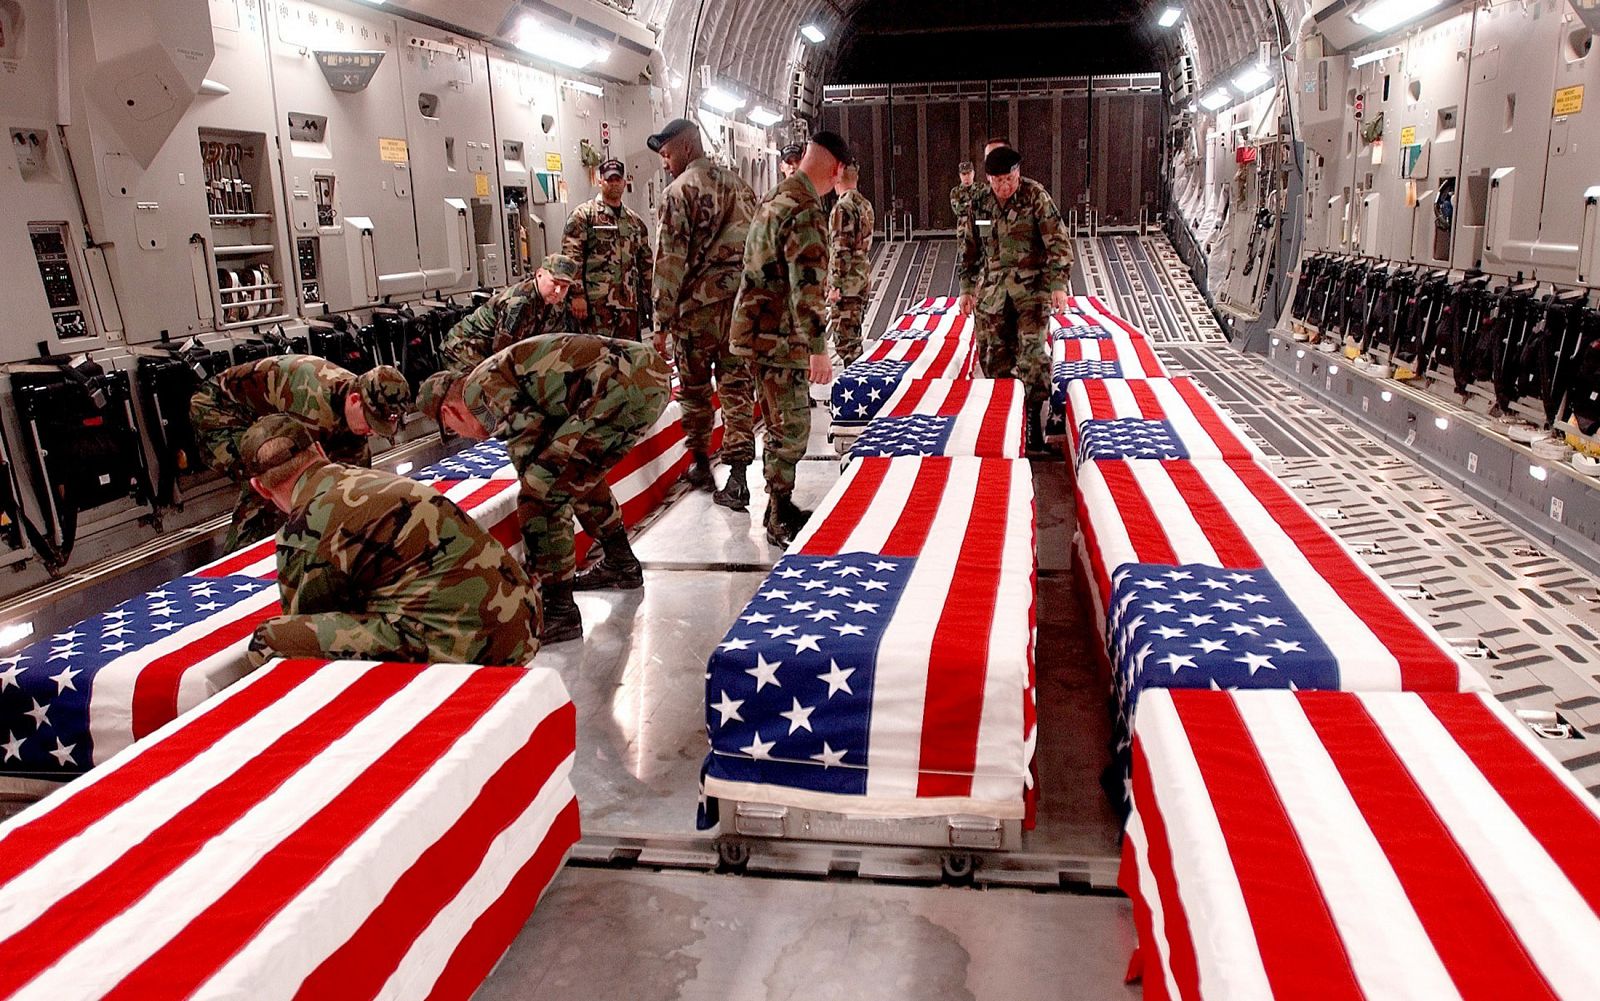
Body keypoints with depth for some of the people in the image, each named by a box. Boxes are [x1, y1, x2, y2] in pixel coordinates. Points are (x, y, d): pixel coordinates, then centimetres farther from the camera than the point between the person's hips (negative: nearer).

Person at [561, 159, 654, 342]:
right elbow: (571, 258, -7)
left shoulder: (635, 221, 19)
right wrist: (577, 295, -15)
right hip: (596, 303, -6)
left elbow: (646, 262, 21)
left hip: (629, 303, 6)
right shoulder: (583, 215, 1)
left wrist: (647, 299, 15)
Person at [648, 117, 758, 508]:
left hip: (698, 304, -5)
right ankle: (737, 475, -2)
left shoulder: (679, 191, -7)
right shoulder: (739, 184, 12)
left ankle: (700, 464, 23)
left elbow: (670, 262, -11)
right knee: (737, 388, 4)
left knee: (694, 388, 11)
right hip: (742, 301, 5)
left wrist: (662, 322, -8)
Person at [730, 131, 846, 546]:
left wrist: (820, 285, 40)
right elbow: (806, 287, -24)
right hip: (778, 336, -10)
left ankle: (781, 509, 28)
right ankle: (780, 522, 7)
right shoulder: (806, 212, -19)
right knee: (791, 430, -2)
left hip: (760, 329, 10)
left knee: (783, 427, 18)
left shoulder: (775, 198, 13)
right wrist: (818, 349, -24)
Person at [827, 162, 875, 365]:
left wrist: (835, 285, -19)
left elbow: (841, 250, -22)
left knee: (844, 338, -3)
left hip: (846, 282, -9)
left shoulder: (842, 208, -17)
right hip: (864, 279, 9)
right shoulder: (866, 205, 11)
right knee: (854, 335, 18)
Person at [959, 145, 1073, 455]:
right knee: (994, 356, 5)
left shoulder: (1036, 196, -5)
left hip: (1032, 287, -4)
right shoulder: (980, 205, 7)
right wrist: (967, 289, 15)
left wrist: (1059, 284, -15)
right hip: (993, 290, 4)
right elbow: (970, 250, 18)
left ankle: (1034, 417, -9)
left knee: (1032, 351, -15)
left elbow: (1058, 241, -8)